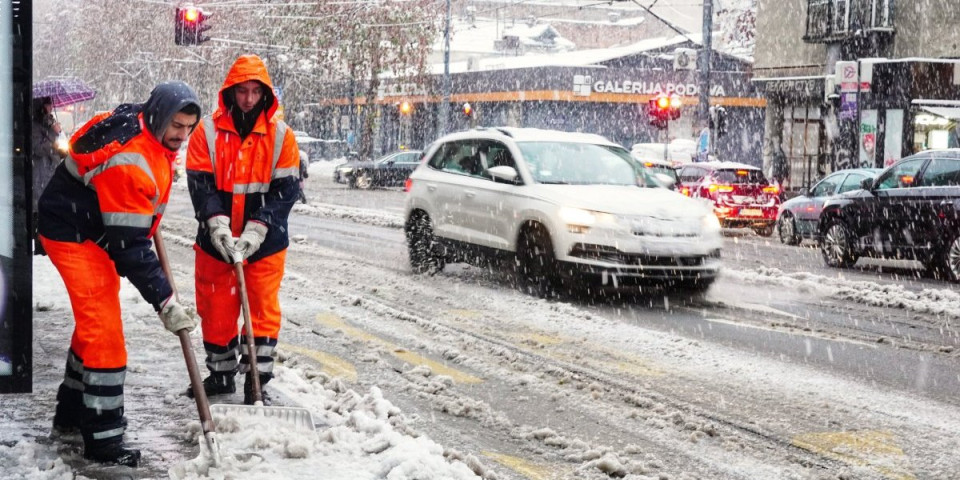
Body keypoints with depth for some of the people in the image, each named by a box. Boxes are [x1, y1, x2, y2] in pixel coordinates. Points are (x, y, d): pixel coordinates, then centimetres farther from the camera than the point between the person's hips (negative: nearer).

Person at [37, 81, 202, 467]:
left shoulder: (148, 128, -6)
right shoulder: (127, 160, -33)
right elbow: (128, 247, -31)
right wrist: (165, 302, -28)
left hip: (99, 230, 10)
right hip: (74, 236, -10)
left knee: (94, 321, 19)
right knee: (103, 330, -12)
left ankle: (72, 413, 34)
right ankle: (103, 439, -6)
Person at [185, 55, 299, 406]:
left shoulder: (281, 136, -3)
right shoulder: (207, 132, -2)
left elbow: (285, 190, -7)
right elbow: (200, 185, -7)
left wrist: (253, 233, -18)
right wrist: (219, 228, -22)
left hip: (266, 244, -1)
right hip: (215, 242, 1)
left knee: (263, 310, 2)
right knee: (216, 310, 11)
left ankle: (257, 381, 11)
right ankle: (221, 374, 29)